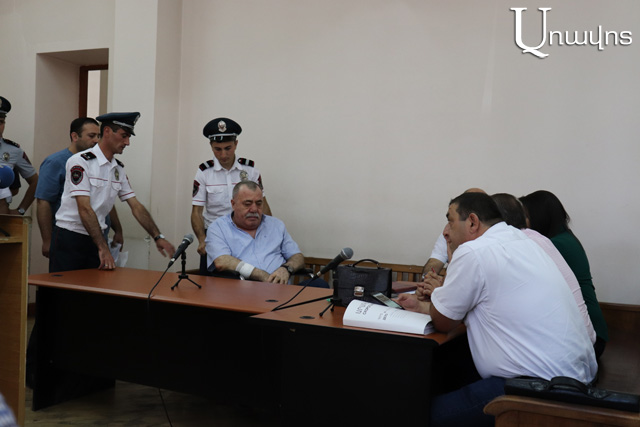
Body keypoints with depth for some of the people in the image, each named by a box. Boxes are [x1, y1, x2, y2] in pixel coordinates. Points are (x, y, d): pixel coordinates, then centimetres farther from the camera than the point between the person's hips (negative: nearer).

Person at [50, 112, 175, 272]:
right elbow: (84, 209, -20)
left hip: (95, 238, 6)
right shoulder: (80, 161, -14)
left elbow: (136, 206, 9)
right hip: (69, 236, -6)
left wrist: (158, 237, -1)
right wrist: (103, 248, -24)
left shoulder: (119, 169, 8)